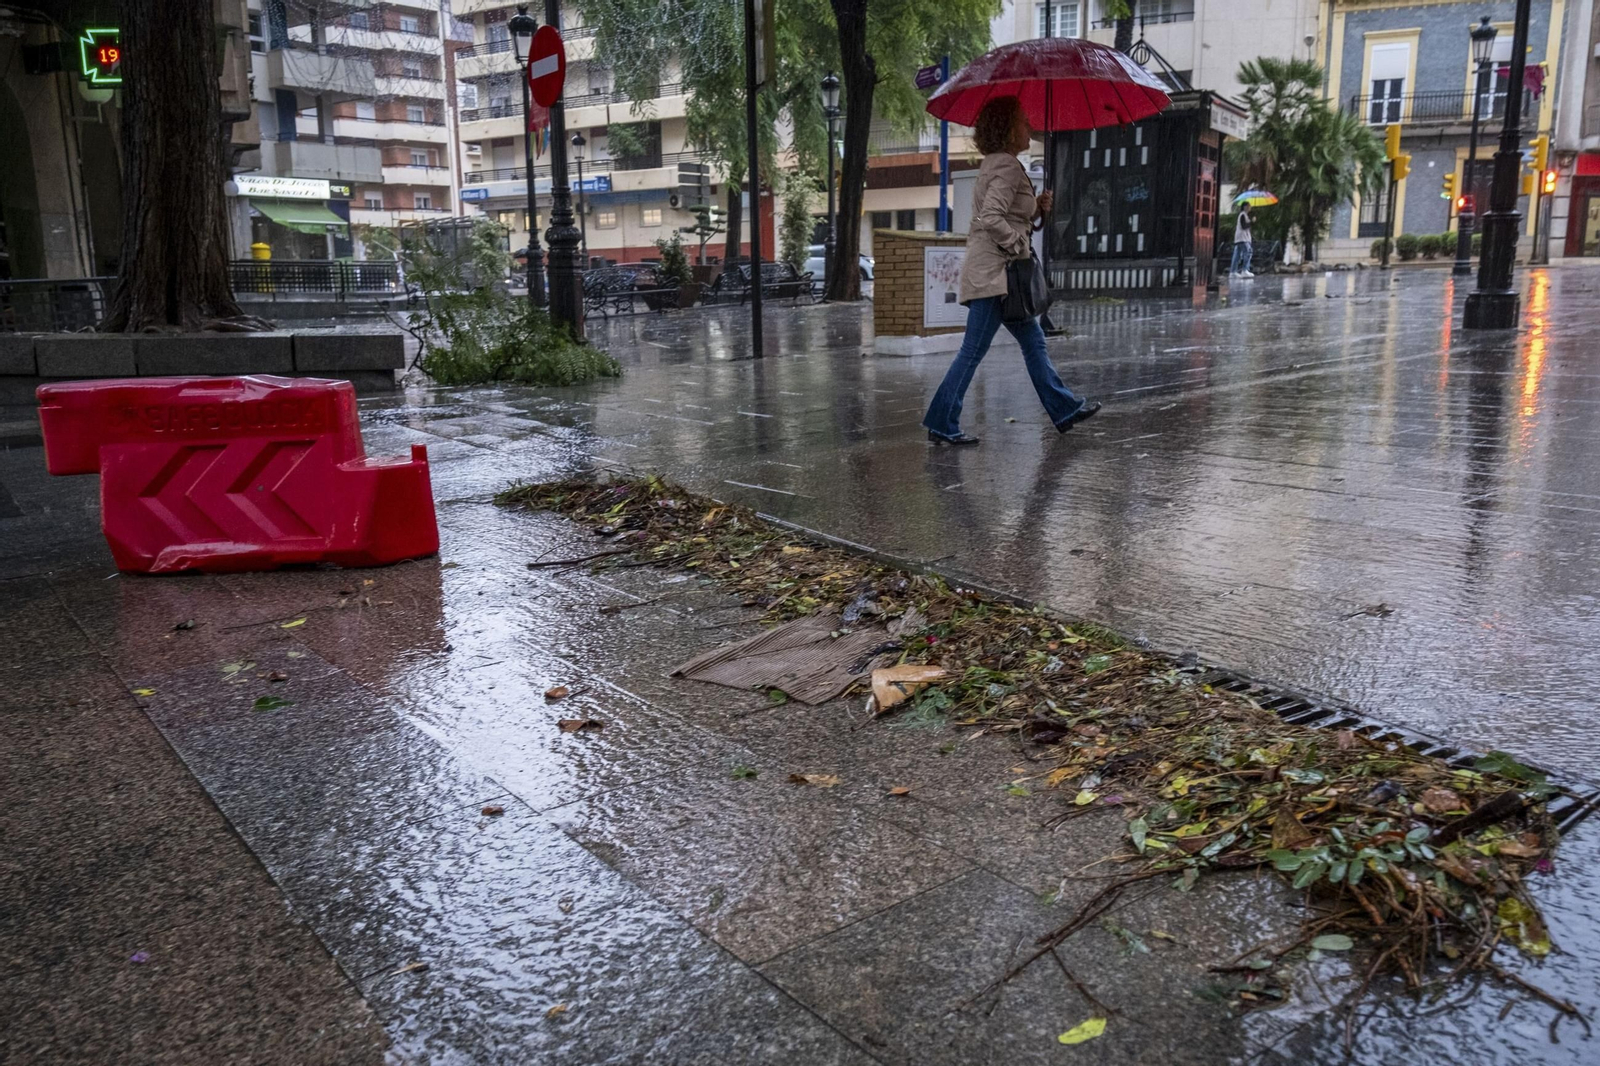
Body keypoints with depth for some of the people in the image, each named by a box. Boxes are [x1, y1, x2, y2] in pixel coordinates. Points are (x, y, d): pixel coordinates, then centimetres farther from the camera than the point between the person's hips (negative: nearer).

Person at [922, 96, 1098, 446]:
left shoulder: (996, 163, 17)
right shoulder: (1007, 166, -14)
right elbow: (991, 218, -26)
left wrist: (1038, 208, 8)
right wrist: (1018, 246, -15)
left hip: (996, 270, 11)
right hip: (993, 271, -11)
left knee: (1033, 341, 15)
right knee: (973, 350, -7)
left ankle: (1064, 409, 23)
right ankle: (942, 424, -1)